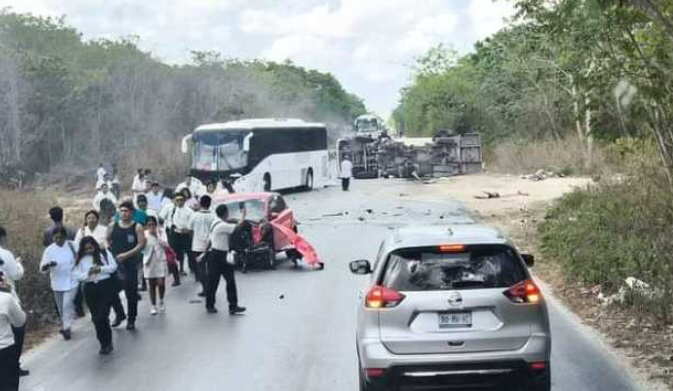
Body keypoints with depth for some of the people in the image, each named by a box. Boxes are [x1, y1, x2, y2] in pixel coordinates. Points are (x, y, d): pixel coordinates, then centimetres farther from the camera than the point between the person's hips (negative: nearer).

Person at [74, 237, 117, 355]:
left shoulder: (104, 253, 3)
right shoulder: (81, 259, 5)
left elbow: (113, 266, -2)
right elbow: (77, 275, 0)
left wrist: (101, 269, -15)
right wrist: (88, 273, -17)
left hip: (106, 287, -3)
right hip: (90, 289, 3)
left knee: (102, 316, -11)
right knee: (96, 318, 5)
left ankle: (107, 343, 3)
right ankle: (104, 343, 17)